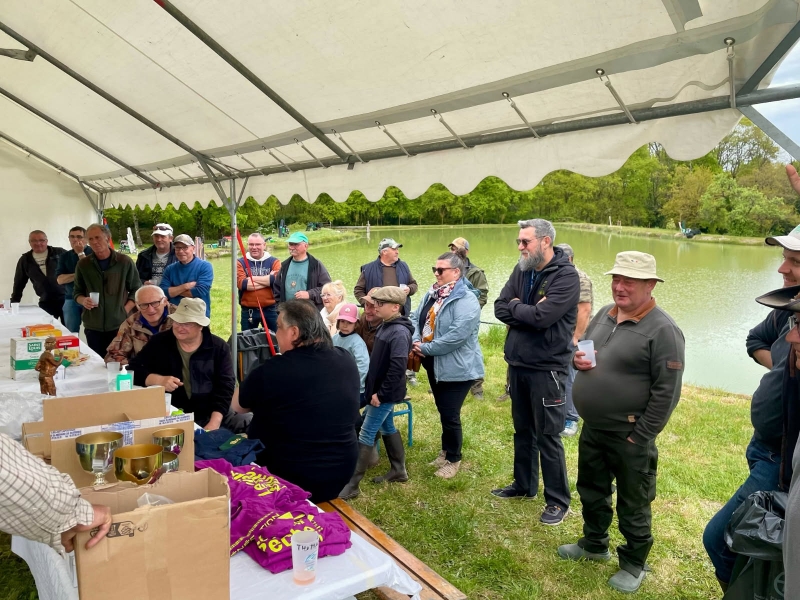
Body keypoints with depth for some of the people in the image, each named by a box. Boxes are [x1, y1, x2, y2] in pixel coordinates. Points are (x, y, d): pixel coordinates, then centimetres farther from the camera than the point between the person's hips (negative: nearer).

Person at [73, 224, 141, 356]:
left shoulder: (125, 262, -1)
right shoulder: (82, 264, 5)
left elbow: (136, 290, 5)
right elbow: (77, 292, 14)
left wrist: (125, 310, -7)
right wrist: (83, 301, -8)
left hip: (120, 325, -2)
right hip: (93, 326, 2)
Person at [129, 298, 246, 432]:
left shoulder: (218, 347, -1)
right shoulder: (159, 342, 3)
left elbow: (225, 386, -7)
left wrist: (214, 424, -19)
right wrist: (158, 380, -19)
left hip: (212, 414, 1)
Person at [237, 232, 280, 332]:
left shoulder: (274, 261, 2)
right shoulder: (240, 263, 2)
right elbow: (241, 283, -15)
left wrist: (251, 278, -12)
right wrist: (268, 280, -14)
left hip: (270, 309, 0)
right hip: (248, 311, 0)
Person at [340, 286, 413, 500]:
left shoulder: (399, 333, -22)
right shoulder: (385, 326, 8)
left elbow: (397, 369, -25)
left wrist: (380, 394, -21)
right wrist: (372, 388, 14)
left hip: (385, 393, -10)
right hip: (379, 390, 10)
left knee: (366, 435, -5)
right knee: (387, 428, 20)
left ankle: (351, 485, 3)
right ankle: (398, 471, 35)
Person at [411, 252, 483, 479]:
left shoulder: (466, 301, -21)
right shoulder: (432, 294, 7)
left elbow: (456, 336, -28)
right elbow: (416, 318, 8)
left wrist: (426, 349, -21)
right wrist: (415, 341, -12)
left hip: (456, 367, -8)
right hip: (434, 364, 8)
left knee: (450, 415, 2)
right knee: (443, 411, 21)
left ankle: (453, 459, 22)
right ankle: (446, 451, 38)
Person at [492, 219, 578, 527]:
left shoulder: (566, 275, -15)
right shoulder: (521, 270, 6)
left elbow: (542, 317, -25)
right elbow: (499, 308, 0)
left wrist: (515, 306, -8)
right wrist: (528, 312, -16)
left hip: (546, 369, -6)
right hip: (517, 364, 7)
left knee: (548, 436, 3)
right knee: (522, 430, 19)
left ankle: (558, 501, 18)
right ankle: (524, 484, 36)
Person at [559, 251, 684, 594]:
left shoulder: (662, 329, -19)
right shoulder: (604, 315, 4)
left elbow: (666, 392, -20)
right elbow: (582, 351, 18)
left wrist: (640, 437, -18)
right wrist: (577, 359, -6)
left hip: (629, 436, -7)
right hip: (592, 430, 7)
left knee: (632, 505, 11)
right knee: (591, 491, 23)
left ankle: (634, 565, 32)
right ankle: (594, 545, 45)